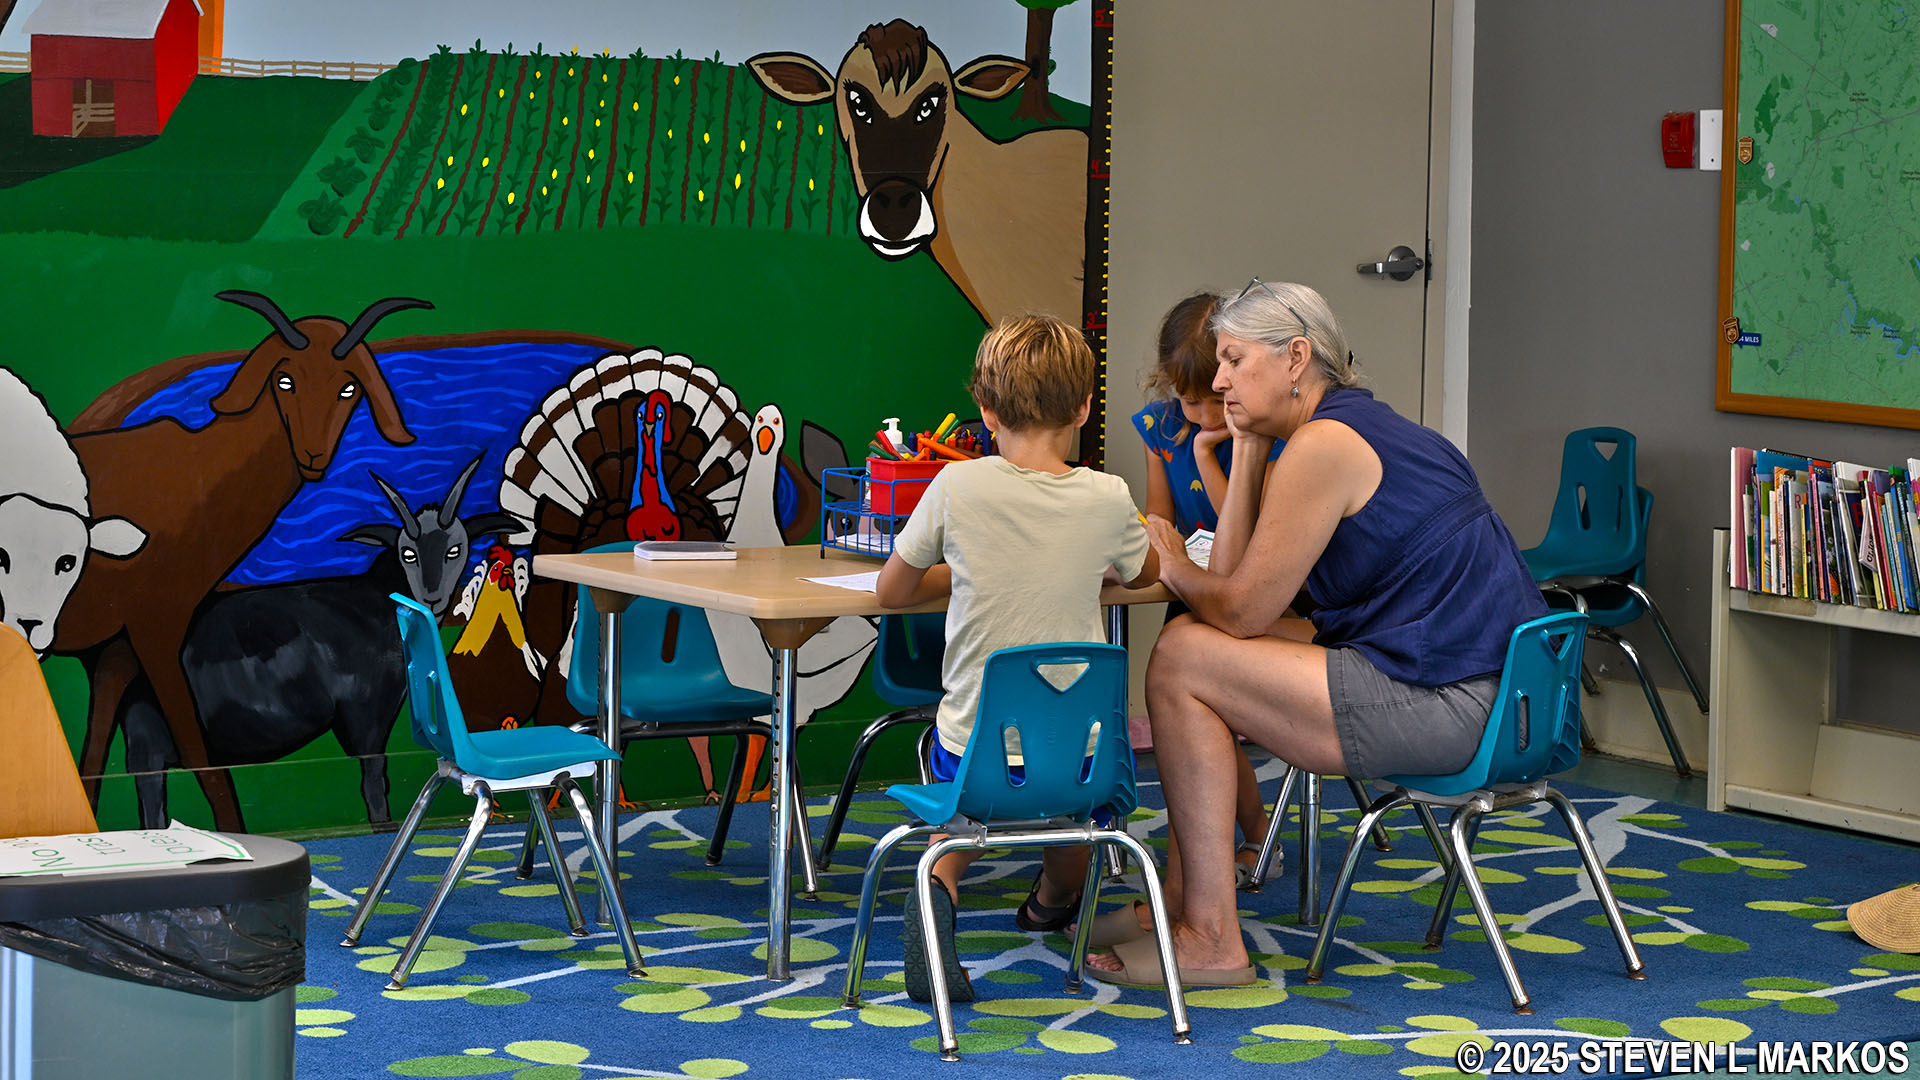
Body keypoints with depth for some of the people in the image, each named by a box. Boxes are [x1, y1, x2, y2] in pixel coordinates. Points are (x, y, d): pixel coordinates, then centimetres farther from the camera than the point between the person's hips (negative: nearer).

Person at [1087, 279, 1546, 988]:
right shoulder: (1372, 429, 19)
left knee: (1180, 661, -8)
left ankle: (1210, 940, -5)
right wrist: (1247, 453, 12)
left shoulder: (1323, 444, -12)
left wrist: (1174, 569, 9)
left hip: (1445, 708, -11)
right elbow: (1236, 579, 16)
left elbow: (1242, 609, -10)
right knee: (1206, 647, 20)